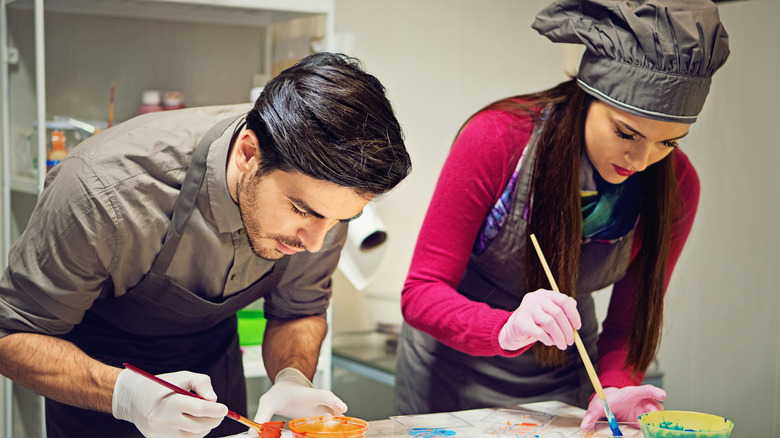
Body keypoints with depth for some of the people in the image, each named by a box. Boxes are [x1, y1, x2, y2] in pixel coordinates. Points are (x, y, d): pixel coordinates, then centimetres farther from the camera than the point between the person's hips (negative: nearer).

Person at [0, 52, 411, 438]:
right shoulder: (103, 189, -38)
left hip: (214, 354, 4)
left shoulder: (324, 189, -25)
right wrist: (125, 392, -44)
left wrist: (293, 380, -29)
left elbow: (299, 311, -9)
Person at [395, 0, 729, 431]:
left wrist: (613, 389, -26)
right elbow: (420, 294, -23)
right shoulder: (497, 138, -26)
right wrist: (508, 330, -40)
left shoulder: (675, 186, -16)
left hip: (564, 384, 2)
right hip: (453, 372, -2)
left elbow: (628, 324, -7)